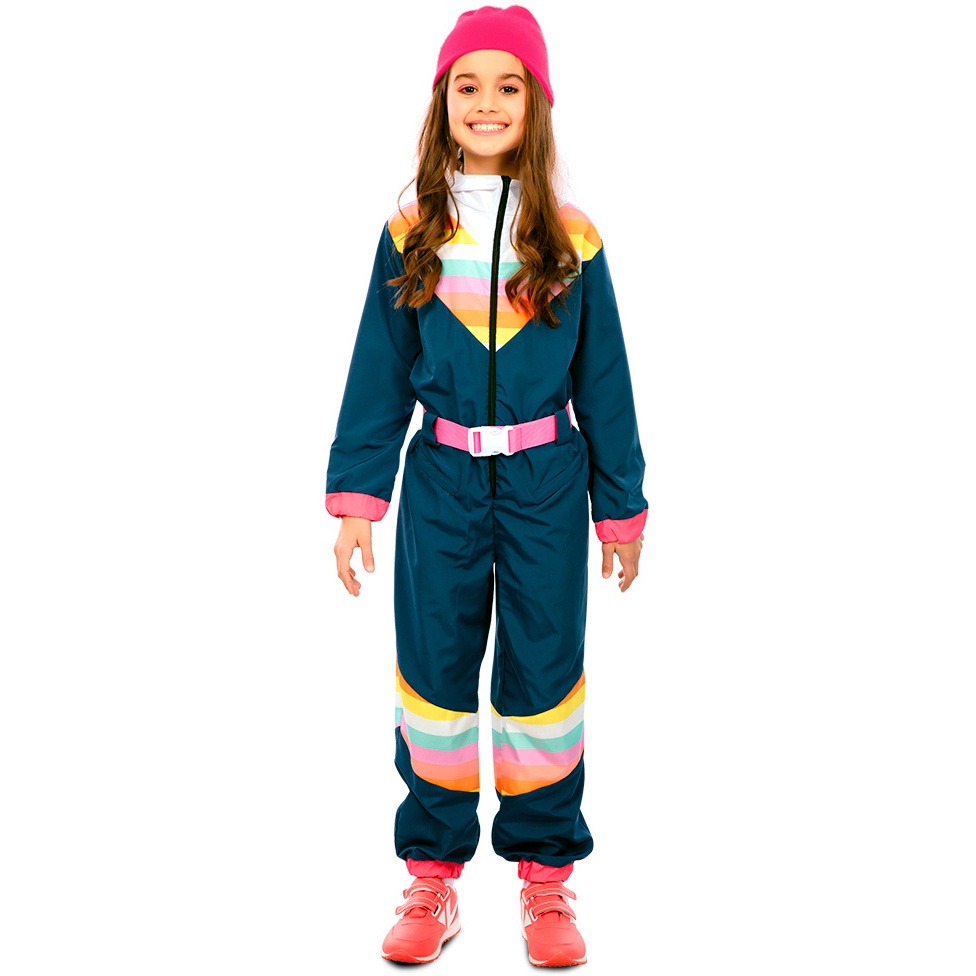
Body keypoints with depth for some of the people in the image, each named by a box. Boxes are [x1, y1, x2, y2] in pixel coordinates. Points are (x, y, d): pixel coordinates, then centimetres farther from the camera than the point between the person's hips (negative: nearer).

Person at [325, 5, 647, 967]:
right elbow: (378, 375, 4)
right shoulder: (410, 234, 1)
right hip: (441, 481, 1)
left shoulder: (570, 238, 0)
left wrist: (621, 509, 6)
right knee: (434, 670, 6)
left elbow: (603, 381, 4)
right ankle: (433, 870, 21)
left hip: (545, 485, -1)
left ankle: (544, 870, 20)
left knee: (542, 670, 5)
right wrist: (356, 498, -2)